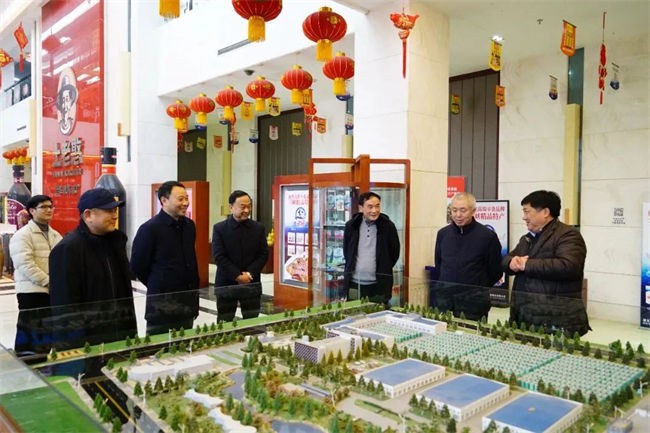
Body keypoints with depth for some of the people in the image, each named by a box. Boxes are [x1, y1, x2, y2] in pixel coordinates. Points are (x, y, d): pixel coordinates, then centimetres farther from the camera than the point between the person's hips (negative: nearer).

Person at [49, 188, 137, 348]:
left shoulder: (115, 242, 9)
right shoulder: (67, 249, -16)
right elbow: (65, 305, -20)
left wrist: (130, 331, 12)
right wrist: (77, 345, -21)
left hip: (118, 336, 7)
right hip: (84, 343, -7)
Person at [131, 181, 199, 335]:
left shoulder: (189, 226, 7)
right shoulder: (150, 229, -13)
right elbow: (137, 267, -7)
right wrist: (158, 286, 5)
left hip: (187, 301, 6)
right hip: (161, 305, -6)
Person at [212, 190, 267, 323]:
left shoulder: (259, 228, 4)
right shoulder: (219, 228, -3)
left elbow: (264, 254, 1)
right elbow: (219, 256, -9)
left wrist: (250, 273, -12)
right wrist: (238, 276, -16)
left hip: (252, 283, 2)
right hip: (226, 284, -2)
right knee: (224, 322, 5)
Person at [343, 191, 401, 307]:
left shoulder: (388, 226, -4)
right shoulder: (351, 226, 2)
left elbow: (395, 252, 6)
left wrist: (383, 271, 8)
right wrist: (354, 268, 12)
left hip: (379, 286, -2)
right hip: (354, 284, 2)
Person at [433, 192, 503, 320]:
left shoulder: (488, 236, -6)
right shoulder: (442, 234, 7)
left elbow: (496, 271, 2)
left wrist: (479, 288, 8)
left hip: (473, 302, -3)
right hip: (443, 299, 4)